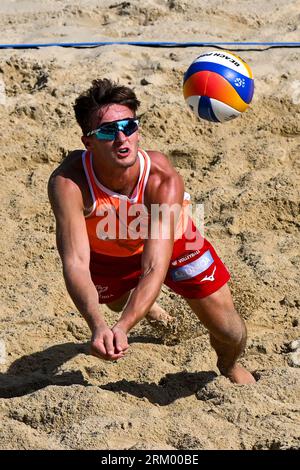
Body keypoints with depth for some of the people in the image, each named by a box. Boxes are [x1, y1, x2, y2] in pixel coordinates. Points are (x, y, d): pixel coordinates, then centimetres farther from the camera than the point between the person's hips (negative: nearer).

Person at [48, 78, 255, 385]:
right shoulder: (68, 183, -42)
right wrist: (98, 326, -67)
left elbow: (156, 267, -47)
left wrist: (122, 328, -62)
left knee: (228, 330, 1)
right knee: (119, 303, 30)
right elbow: (75, 263, -48)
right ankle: (146, 305, 71)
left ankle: (229, 366, 41)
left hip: (173, 243, -1)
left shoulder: (164, 180, -41)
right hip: (106, 253, 1)